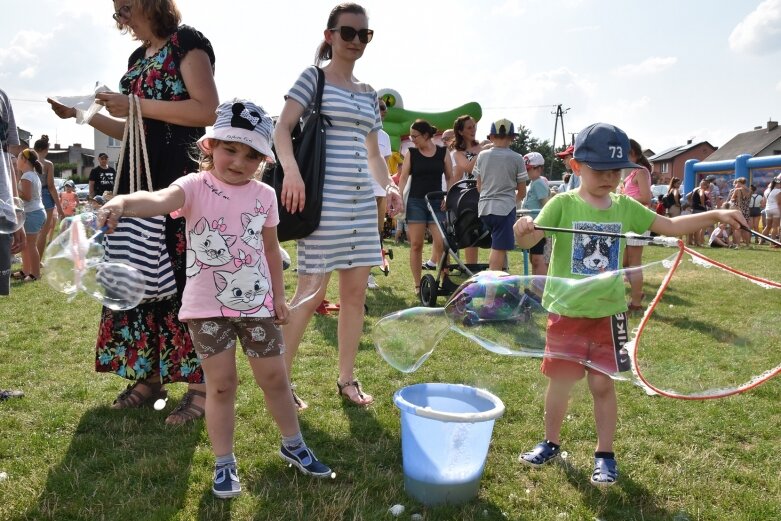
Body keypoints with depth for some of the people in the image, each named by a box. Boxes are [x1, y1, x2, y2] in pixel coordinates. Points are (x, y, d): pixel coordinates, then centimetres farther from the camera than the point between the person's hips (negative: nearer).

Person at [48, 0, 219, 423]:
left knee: (182, 273, -9)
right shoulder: (138, 58, 21)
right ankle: (149, 374, 16)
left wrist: (135, 105, -13)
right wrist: (83, 115, 14)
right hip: (142, 177, 8)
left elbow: (207, 110, -16)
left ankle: (201, 384, -1)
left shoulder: (187, 43, -2)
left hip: (180, 176, -8)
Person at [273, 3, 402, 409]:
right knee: (311, 294, -6)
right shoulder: (314, 77, 2)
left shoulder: (369, 93, 18)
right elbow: (282, 127, -9)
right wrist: (291, 169, -26)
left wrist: (389, 185, 4)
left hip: (362, 199, 7)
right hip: (324, 197, -6)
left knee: (355, 293, 8)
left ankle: (346, 379, 21)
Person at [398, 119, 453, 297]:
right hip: (415, 202, 0)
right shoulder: (411, 153, 3)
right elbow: (403, 178, 1)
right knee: (416, 244, 0)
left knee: (441, 243, -8)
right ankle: (417, 285, 8)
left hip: (436, 202, 0)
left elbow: (450, 178, 10)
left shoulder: (443, 152, 4)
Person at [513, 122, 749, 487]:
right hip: (566, 311, -2)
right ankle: (551, 443, 31)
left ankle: (605, 454, 26)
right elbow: (529, 241, -20)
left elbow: (670, 226, 9)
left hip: (607, 313, 2)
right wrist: (523, 230, -44)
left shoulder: (625, 206, 2)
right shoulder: (563, 204, -9)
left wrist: (715, 215, -1)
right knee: (560, 380, 9)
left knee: (602, 383, 8)